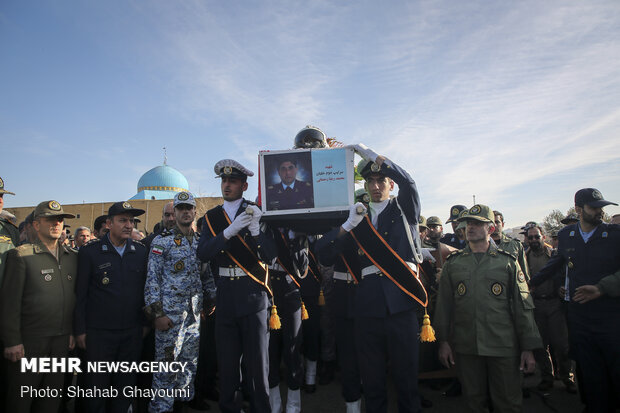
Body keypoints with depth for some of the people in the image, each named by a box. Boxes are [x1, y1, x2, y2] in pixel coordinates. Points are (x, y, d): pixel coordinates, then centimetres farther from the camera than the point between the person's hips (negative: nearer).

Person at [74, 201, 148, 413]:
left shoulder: (140, 251, 1)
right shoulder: (90, 251, -6)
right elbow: (80, 294, -3)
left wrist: (145, 323, 8)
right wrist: (80, 330, -3)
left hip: (132, 332, 3)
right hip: (98, 333, -2)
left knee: (126, 384, 16)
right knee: (97, 385, 12)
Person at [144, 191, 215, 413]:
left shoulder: (200, 242, 10)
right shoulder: (162, 241, -5)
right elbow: (152, 278, -8)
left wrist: (212, 298, 10)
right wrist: (157, 312, -12)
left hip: (195, 311, 5)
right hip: (170, 310, -5)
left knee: (190, 360, 14)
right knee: (167, 361, 0)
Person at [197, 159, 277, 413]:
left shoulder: (256, 212, 0)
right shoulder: (212, 217, 8)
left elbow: (270, 255, -9)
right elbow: (202, 254, -7)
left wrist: (255, 227, -23)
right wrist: (230, 231, -20)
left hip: (253, 293, -2)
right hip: (225, 294, 3)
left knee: (257, 359, 7)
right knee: (227, 358, 14)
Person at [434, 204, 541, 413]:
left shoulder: (508, 261, 4)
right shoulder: (453, 263, 6)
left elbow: (523, 307, 3)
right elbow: (444, 304, 6)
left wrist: (528, 348, -1)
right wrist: (443, 341, 2)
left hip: (503, 347, -1)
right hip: (465, 347, 1)